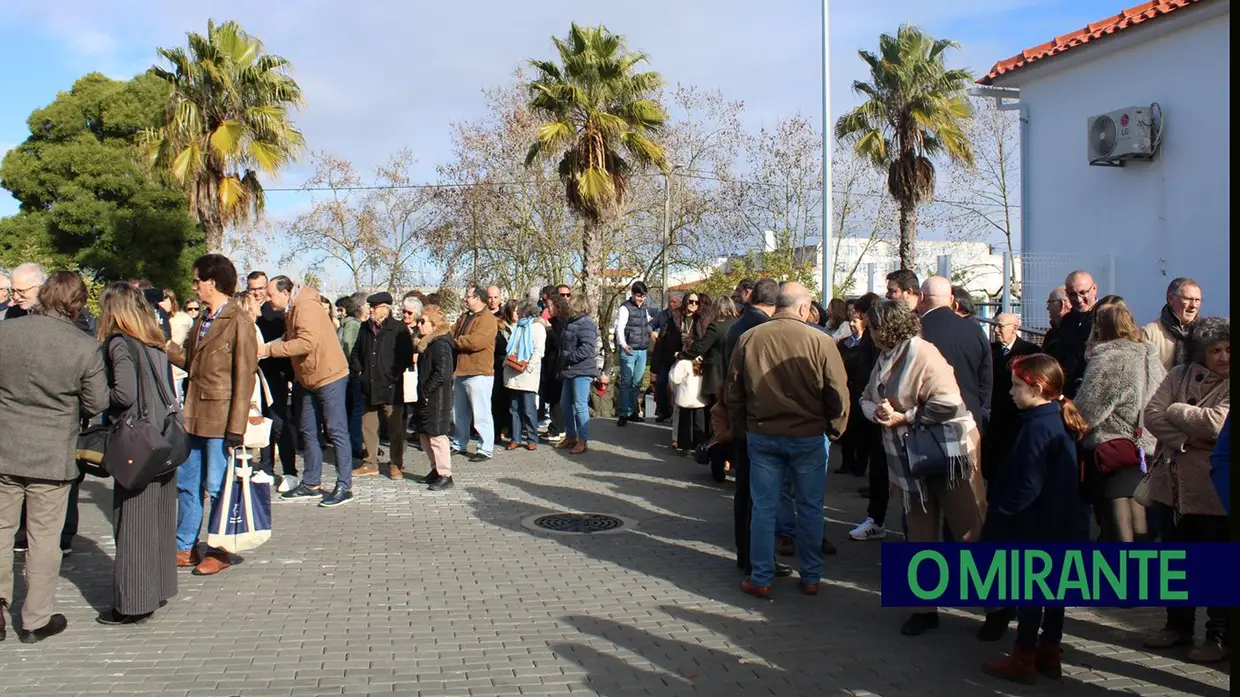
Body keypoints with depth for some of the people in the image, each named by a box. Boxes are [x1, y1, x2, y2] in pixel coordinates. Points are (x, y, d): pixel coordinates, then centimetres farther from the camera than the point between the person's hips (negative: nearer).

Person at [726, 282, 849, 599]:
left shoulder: (748, 339, -2)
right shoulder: (820, 341, -11)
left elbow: (734, 392, 5)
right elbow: (839, 393, -8)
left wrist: (742, 428, 18)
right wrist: (835, 430, 8)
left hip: (762, 436, 2)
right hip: (809, 436, -2)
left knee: (763, 508, 8)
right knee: (810, 509, 11)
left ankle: (760, 579, 14)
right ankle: (810, 578, 20)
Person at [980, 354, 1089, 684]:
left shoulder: (1037, 428, -22)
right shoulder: (1061, 423, 7)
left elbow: (1027, 486, -25)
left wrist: (998, 512, -16)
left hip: (1033, 529, -9)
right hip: (1058, 527, 9)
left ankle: (1023, 659, 12)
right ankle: (1049, 653, 27)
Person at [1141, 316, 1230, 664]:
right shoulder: (1179, 376, 4)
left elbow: (1217, 422, -24)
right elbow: (1151, 415, -5)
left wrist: (1175, 410, -9)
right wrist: (1185, 441, -17)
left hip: (1212, 489, -5)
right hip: (1172, 483, 5)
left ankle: (1219, 636, 18)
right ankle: (1178, 625, 31)